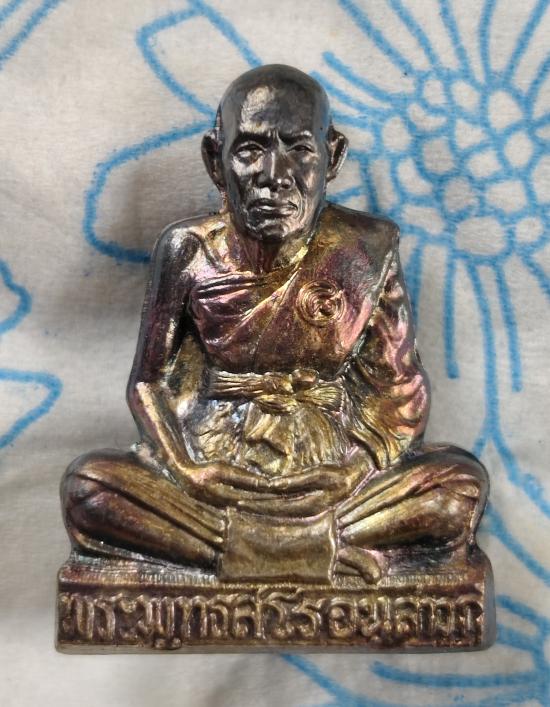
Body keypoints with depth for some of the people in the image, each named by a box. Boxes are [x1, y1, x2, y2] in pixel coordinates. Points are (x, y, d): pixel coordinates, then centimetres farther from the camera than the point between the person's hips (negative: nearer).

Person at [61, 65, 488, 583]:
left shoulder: (367, 249, -7)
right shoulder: (188, 250, -6)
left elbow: (402, 388, -1)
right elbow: (148, 382, 1)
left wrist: (349, 474, -16)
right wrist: (190, 474, -15)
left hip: (335, 474, 0)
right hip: (213, 469, 1)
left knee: (461, 485, -22)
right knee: (87, 486, -22)